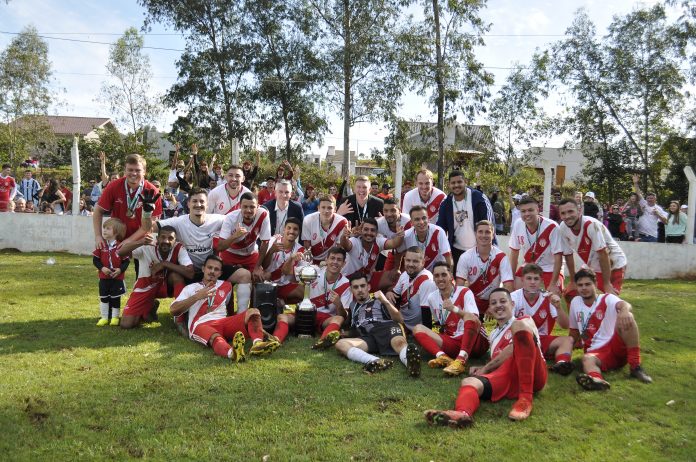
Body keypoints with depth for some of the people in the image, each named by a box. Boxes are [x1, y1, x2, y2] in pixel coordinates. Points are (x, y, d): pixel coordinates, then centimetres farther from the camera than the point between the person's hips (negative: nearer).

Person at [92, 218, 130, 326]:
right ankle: (104, 317, 22)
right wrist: (102, 268, -15)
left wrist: (120, 269, -20)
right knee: (103, 298, 10)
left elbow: (126, 261, -6)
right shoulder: (101, 245, -2)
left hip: (117, 278, -2)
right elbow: (95, 259, -1)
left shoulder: (121, 246, -10)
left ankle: (115, 317, 19)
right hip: (104, 277, 3)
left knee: (115, 298, 7)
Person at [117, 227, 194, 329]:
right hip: (146, 285, 0)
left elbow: (190, 273, -33)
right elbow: (120, 253, -37)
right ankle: (150, 307, 22)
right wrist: (141, 242, -54)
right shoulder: (147, 247, -25)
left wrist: (165, 264, -32)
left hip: (167, 284, 0)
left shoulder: (179, 248, -23)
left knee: (176, 274, -35)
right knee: (126, 324, -11)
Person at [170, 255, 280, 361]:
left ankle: (257, 343, -52)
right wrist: (197, 296, -4)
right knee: (216, 338, -40)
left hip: (223, 322, 4)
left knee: (253, 312, -23)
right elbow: (173, 310, 6)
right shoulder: (191, 288, 19)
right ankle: (231, 352, -74)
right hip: (201, 325, -3)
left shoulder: (226, 286, 28)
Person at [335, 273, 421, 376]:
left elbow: (398, 319, 12)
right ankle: (376, 361, -53)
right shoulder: (352, 306, 36)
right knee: (340, 344, -28)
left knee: (399, 342, -37)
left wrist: (385, 302, -2)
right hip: (367, 337, 2)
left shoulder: (378, 301, 24)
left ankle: (411, 361, -72)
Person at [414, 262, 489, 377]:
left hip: (475, 342, -4)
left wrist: (454, 309, -33)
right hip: (452, 343, 5)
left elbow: (474, 320, -20)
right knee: (418, 328, -10)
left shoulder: (465, 293, -6)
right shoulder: (431, 297, 8)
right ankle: (443, 357, -35)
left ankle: (460, 361, -48)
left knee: (469, 316, -33)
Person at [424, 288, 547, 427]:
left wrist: (486, 368, 1)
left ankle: (526, 398, -31)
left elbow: (514, 350, -2)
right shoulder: (493, 336, 33)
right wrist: (483, 369, 9)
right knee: (468, 382, -23)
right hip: (508, 378, 4)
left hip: (532, 375, -4)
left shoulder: (525, 321, 16)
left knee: (519, 325, -24)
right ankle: (462, 413, -61)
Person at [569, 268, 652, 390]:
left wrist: (624, 310, -50)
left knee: (627, 318, -29)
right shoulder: (575, 302, 12)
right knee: (587, 359, -35)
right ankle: (596, 379, -70)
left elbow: (624, 304, -26)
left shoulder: (607, 299, 0)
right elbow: (574, 331, 24)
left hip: (618, 347, -2)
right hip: (596, 352, 2)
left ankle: (635, 366, -28)